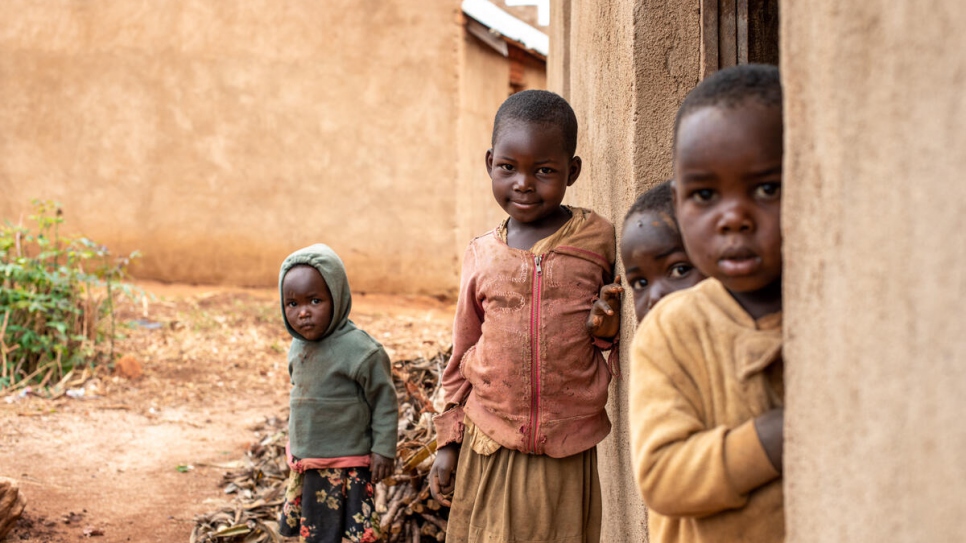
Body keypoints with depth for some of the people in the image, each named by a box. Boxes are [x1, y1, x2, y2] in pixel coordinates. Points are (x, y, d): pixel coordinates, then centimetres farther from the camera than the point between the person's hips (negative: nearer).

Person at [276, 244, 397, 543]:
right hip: (304, 465, 7)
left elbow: (384, 402, -14)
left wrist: (383, 450, -13)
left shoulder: (360, 350, -21)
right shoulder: (298, 346, 2)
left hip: (345, 469, -7)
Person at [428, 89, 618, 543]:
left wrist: (607, 330, -11)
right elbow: (462, 357, 11)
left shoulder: (598, 241, -3)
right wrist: (449, 441, 10)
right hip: (488, 448, 2)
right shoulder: (481, 255, 3)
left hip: (566, 454, -2)